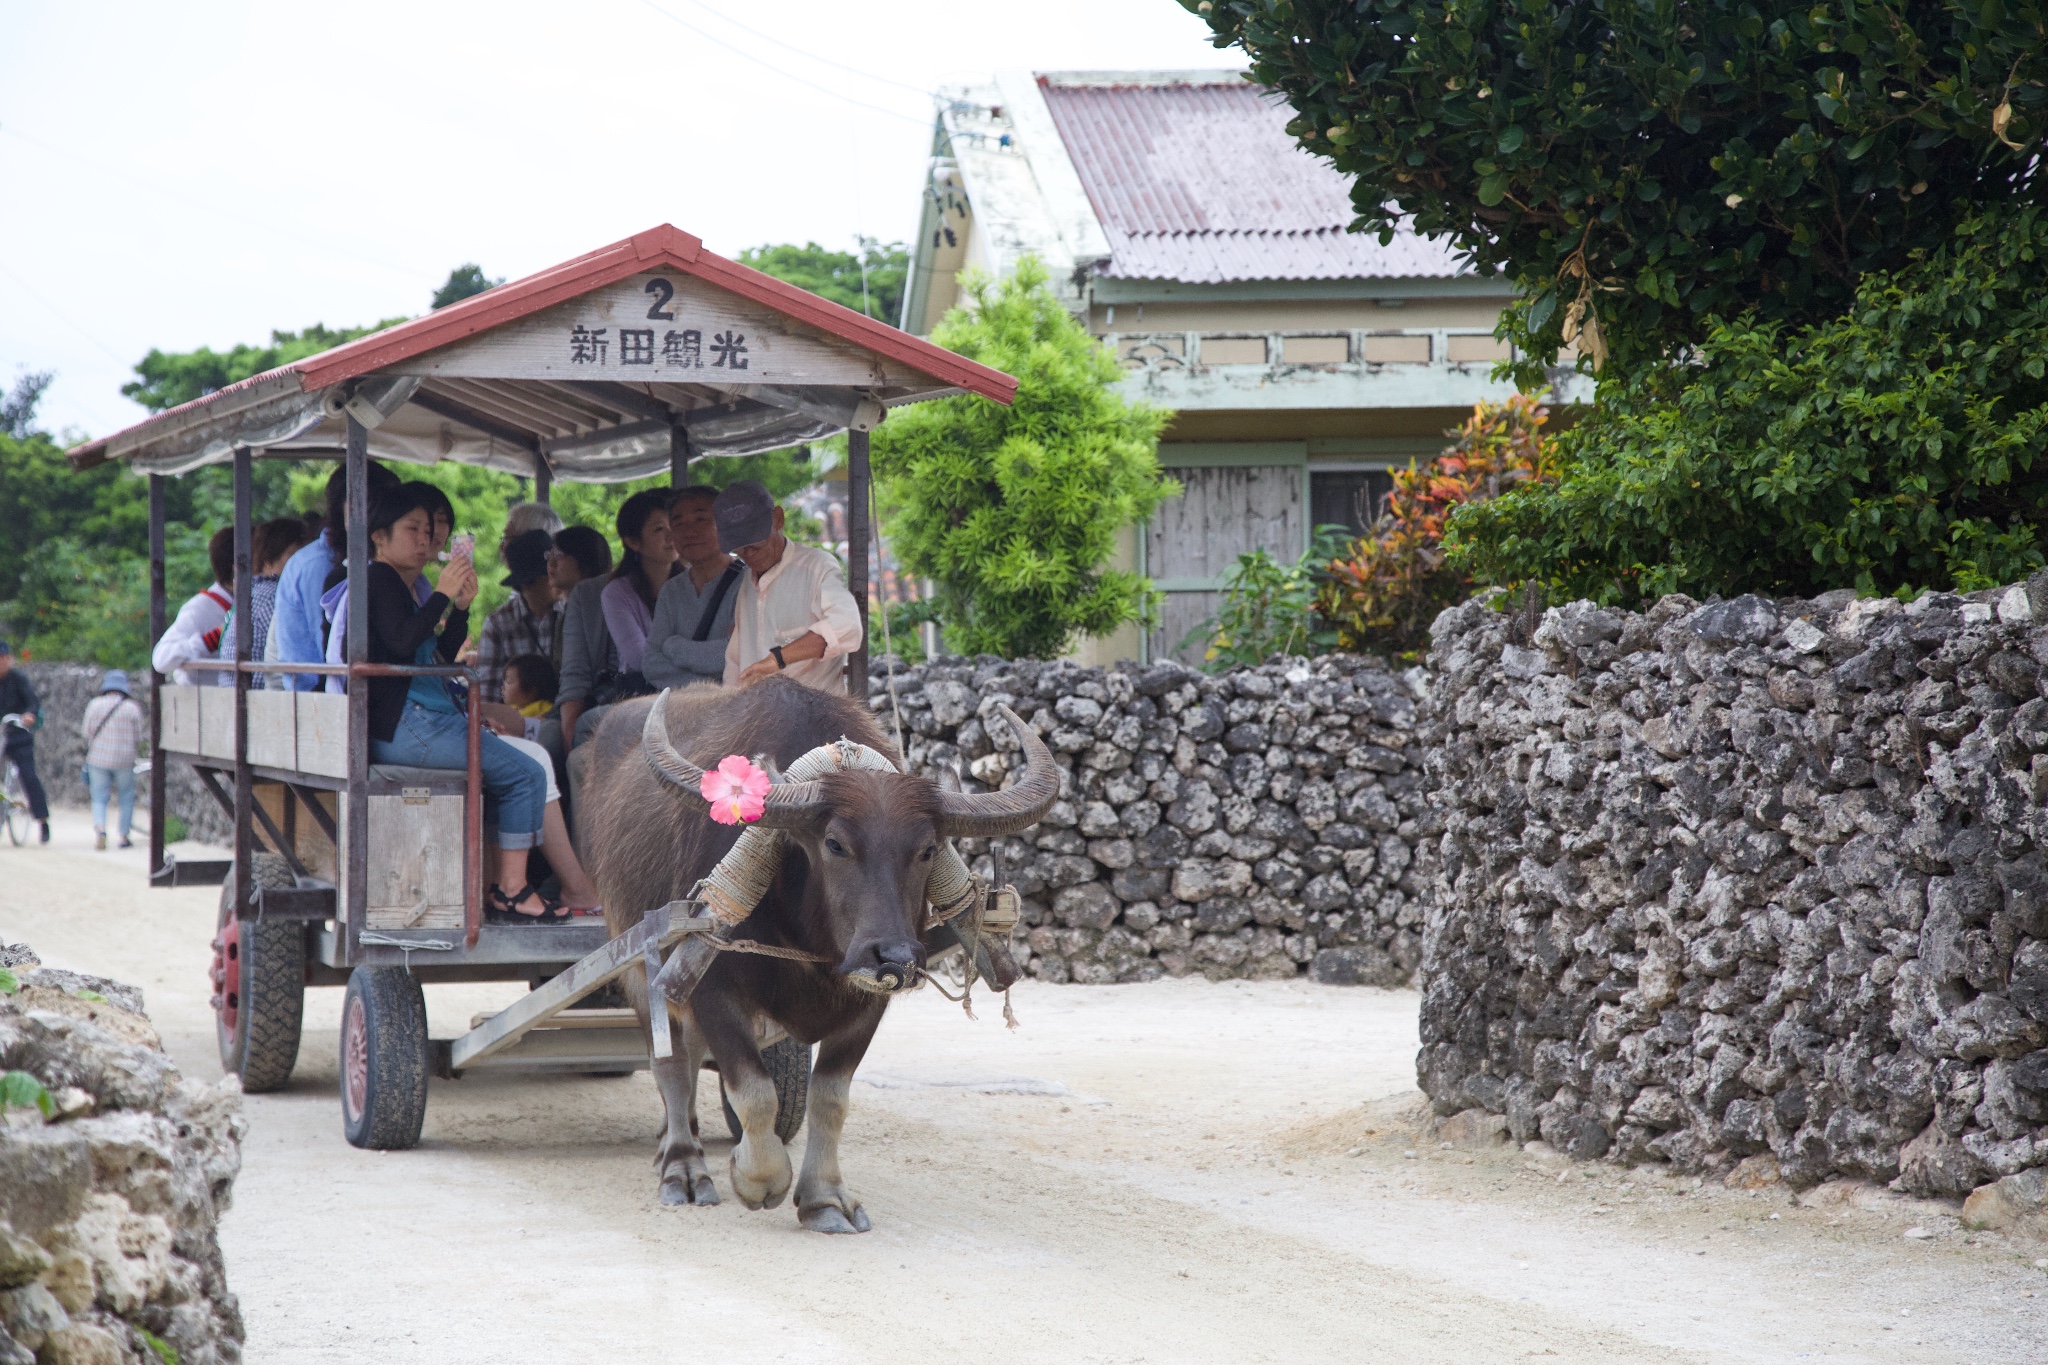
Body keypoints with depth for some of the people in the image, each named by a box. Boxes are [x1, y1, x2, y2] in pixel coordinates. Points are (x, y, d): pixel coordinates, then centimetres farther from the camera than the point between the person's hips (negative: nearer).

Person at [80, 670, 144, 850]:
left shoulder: (94, 705, 0)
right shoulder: (132, 708, -3)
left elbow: (87, 731, 4)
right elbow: (137, 737, 1)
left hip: (98, 759, 1)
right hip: (124, 760, -1)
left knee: (99, 798, 7)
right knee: (127, 797, 14)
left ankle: (99, 827, -19)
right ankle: (124, 836, 11)